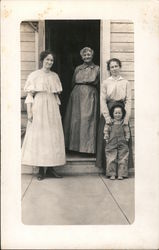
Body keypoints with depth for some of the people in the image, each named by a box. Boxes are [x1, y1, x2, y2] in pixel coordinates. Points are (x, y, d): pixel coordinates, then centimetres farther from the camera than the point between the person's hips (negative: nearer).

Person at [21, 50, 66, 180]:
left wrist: (58, 109, 9)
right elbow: (29, 94, -2)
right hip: (38, 107, -4)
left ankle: (50, 168, 8)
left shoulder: (55, 76, 13)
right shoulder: (34, 75, 2)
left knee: (53, 137, 1)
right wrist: (29, 111, -10)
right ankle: (41, 169, 2)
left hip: (52, 108, 4)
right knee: (38, 137, -3)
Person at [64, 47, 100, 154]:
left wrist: (83, 82, 3)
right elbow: (73, 83, 18)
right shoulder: (78, 69, 16)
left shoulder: (96, 69, 7)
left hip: (90, 97, -3)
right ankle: (76, 145, 7)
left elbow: (97, 84, 2)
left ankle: (88, 147, -1)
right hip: (77, 96, 3)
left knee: (88, 120, -7)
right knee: (76, 120, 0)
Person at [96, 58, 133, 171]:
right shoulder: (105, 83, 7)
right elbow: (103, 100, 0)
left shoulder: (126, 83, 8)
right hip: (108, 111, 0)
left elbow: (128, 100, 2)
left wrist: (126, 117, -9)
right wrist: (107, 117, -10)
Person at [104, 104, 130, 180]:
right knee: (111, 160, -2)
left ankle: (121, 174, 5)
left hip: (122, 145, 1)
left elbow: (127, 132, 9)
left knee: (122, 159, -1)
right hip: (111, 145, -1)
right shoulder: (109, 123, 4)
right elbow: (106, 131, 5)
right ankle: (112, 174, 5)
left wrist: (127, 139, -2)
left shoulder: (124, 123, 5)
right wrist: (106, 138, -4)